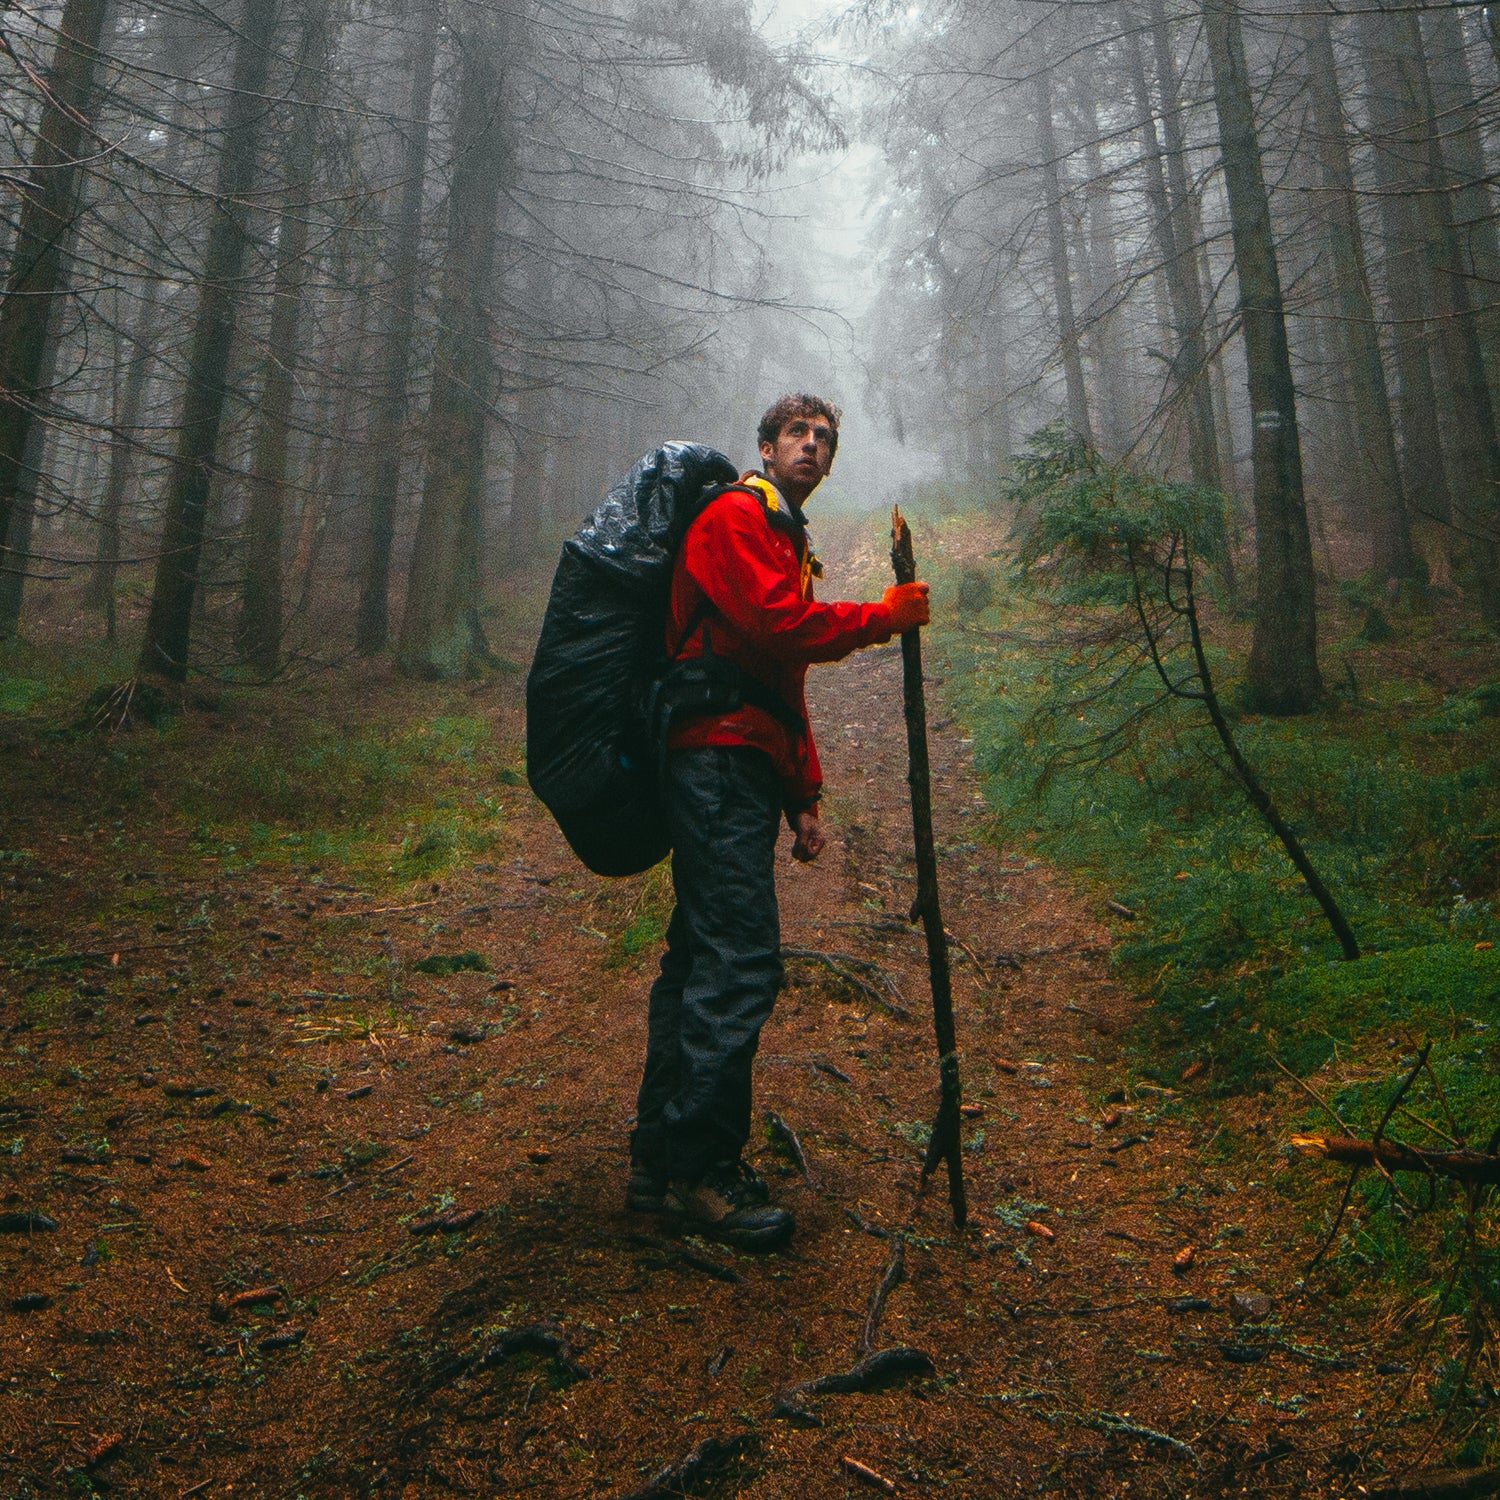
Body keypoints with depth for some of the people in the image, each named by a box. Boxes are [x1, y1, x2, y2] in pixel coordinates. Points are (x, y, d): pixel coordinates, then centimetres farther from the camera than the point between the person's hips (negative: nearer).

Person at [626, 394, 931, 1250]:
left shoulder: (786, 539, 29)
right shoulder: (734, 517, -1)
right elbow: (780, 627, -17)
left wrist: (804, 796, 20)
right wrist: (884, 617, -5)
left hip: (742, 769, 10)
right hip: (718, 757, -10)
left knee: (702, 958, 10)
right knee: (742, 961, -13)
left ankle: (662, 1159, 17)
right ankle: (699, 1166, -5)